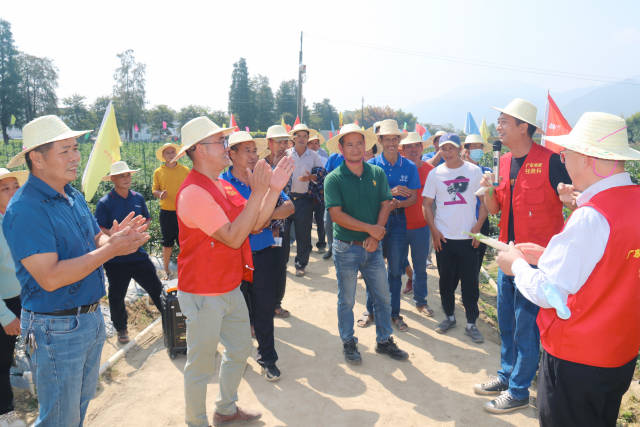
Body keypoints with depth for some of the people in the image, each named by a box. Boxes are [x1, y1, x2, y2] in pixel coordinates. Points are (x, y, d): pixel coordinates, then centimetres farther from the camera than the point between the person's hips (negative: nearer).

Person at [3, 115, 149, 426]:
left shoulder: (75, 197, 6)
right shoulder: (25, 209, -21)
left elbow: (95, 243, 9)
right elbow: (50, 278, -27)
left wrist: (115, 238, -14)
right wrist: (110, 249, -26)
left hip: (91, 317, 8)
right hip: (56, 329, -8)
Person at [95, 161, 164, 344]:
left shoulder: (138, 198, 6)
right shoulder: (104, 202, -8)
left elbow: (147, 219, 16)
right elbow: (99, 230, -11)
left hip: (138, 254, 3)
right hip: (116, 258, -3)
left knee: (156, 287, 8)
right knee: (116, 296, 9)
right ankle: (121, 329, 29)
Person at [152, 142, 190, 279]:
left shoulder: (185, 170, 4)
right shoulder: (158, 172, 4)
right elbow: (154, 190, 7)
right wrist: (160, 194, -15)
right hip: (166, 212, 0)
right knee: (168, 242, 7)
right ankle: (166, 269, 21)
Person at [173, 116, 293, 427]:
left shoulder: (223, 187, 8)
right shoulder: (194, 193, -22)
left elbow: (254, 224, 5)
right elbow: (233, 237, -28)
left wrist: (274, 189, -4)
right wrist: (258, 192, -27)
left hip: (231, 288, 10)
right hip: (204, 295, -9)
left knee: (240, 349, 22)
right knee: (200, 365, 9)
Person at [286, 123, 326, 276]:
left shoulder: (313, 155, 6)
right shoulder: (286, 154, 4)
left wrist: (311, 177, -14)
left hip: (304, 199, 0)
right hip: (286, 196, 0)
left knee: (303, 233, 3)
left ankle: (301, 264, 16)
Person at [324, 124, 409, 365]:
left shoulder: (377, 173, 3)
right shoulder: (333, 179, -8)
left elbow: (386, 206, 1)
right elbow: (336, 214, -15)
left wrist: (375, 237, -12)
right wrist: (369, 228, -15)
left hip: (373, 246, 4)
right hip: (346, 247, -3)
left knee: (383, 296, 13)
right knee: (347, 300, 10)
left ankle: (384, 341, 31)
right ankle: (348, 343, 28)